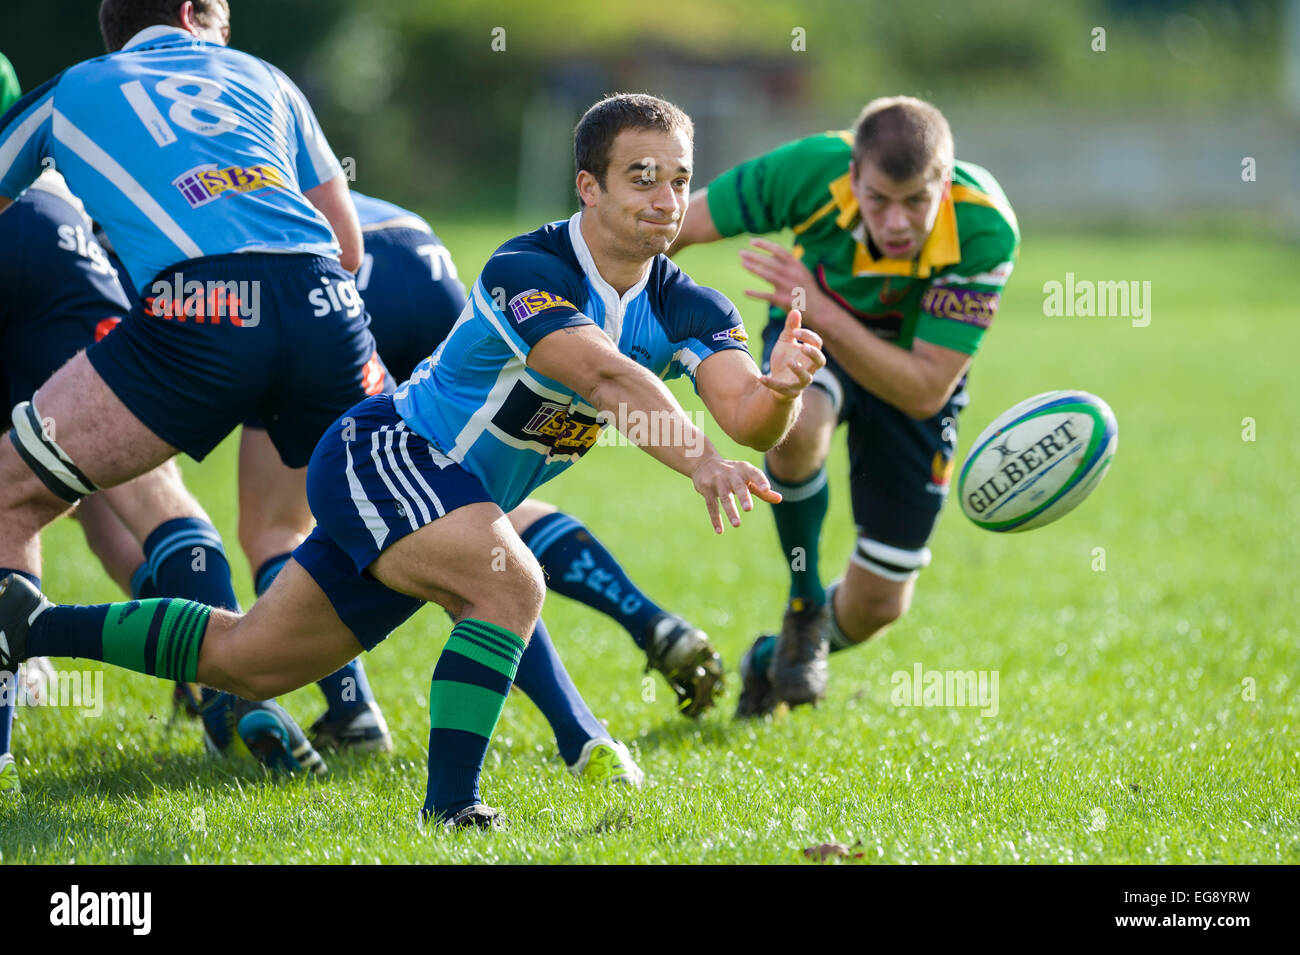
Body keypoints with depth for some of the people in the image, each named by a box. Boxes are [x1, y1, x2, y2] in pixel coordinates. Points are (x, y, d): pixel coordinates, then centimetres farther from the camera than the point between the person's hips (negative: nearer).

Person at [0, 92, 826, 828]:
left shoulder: (683, 309, -8)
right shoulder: (526, 272, -27)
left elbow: (748, 417, -21)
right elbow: (603, 376, -43)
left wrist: (781, 386, -44)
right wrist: (701, 462, -56)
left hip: (445, 506, 7)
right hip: (380, 459, -7)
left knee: (247, 660, 16)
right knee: (509, 583, -33)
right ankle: (449, 806, -24)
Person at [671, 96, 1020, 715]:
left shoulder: (985, 232, -36)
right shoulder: (813, 169, -34)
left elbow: (924, 392, -35)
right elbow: (681, 225, -18)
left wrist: (821, 312, -45)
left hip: (910, 368, 1)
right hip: (810, 337, 0)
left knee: (877, 606, 2)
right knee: (796, 428, -40)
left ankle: (776, 660, 38)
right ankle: (803, 603, -11)